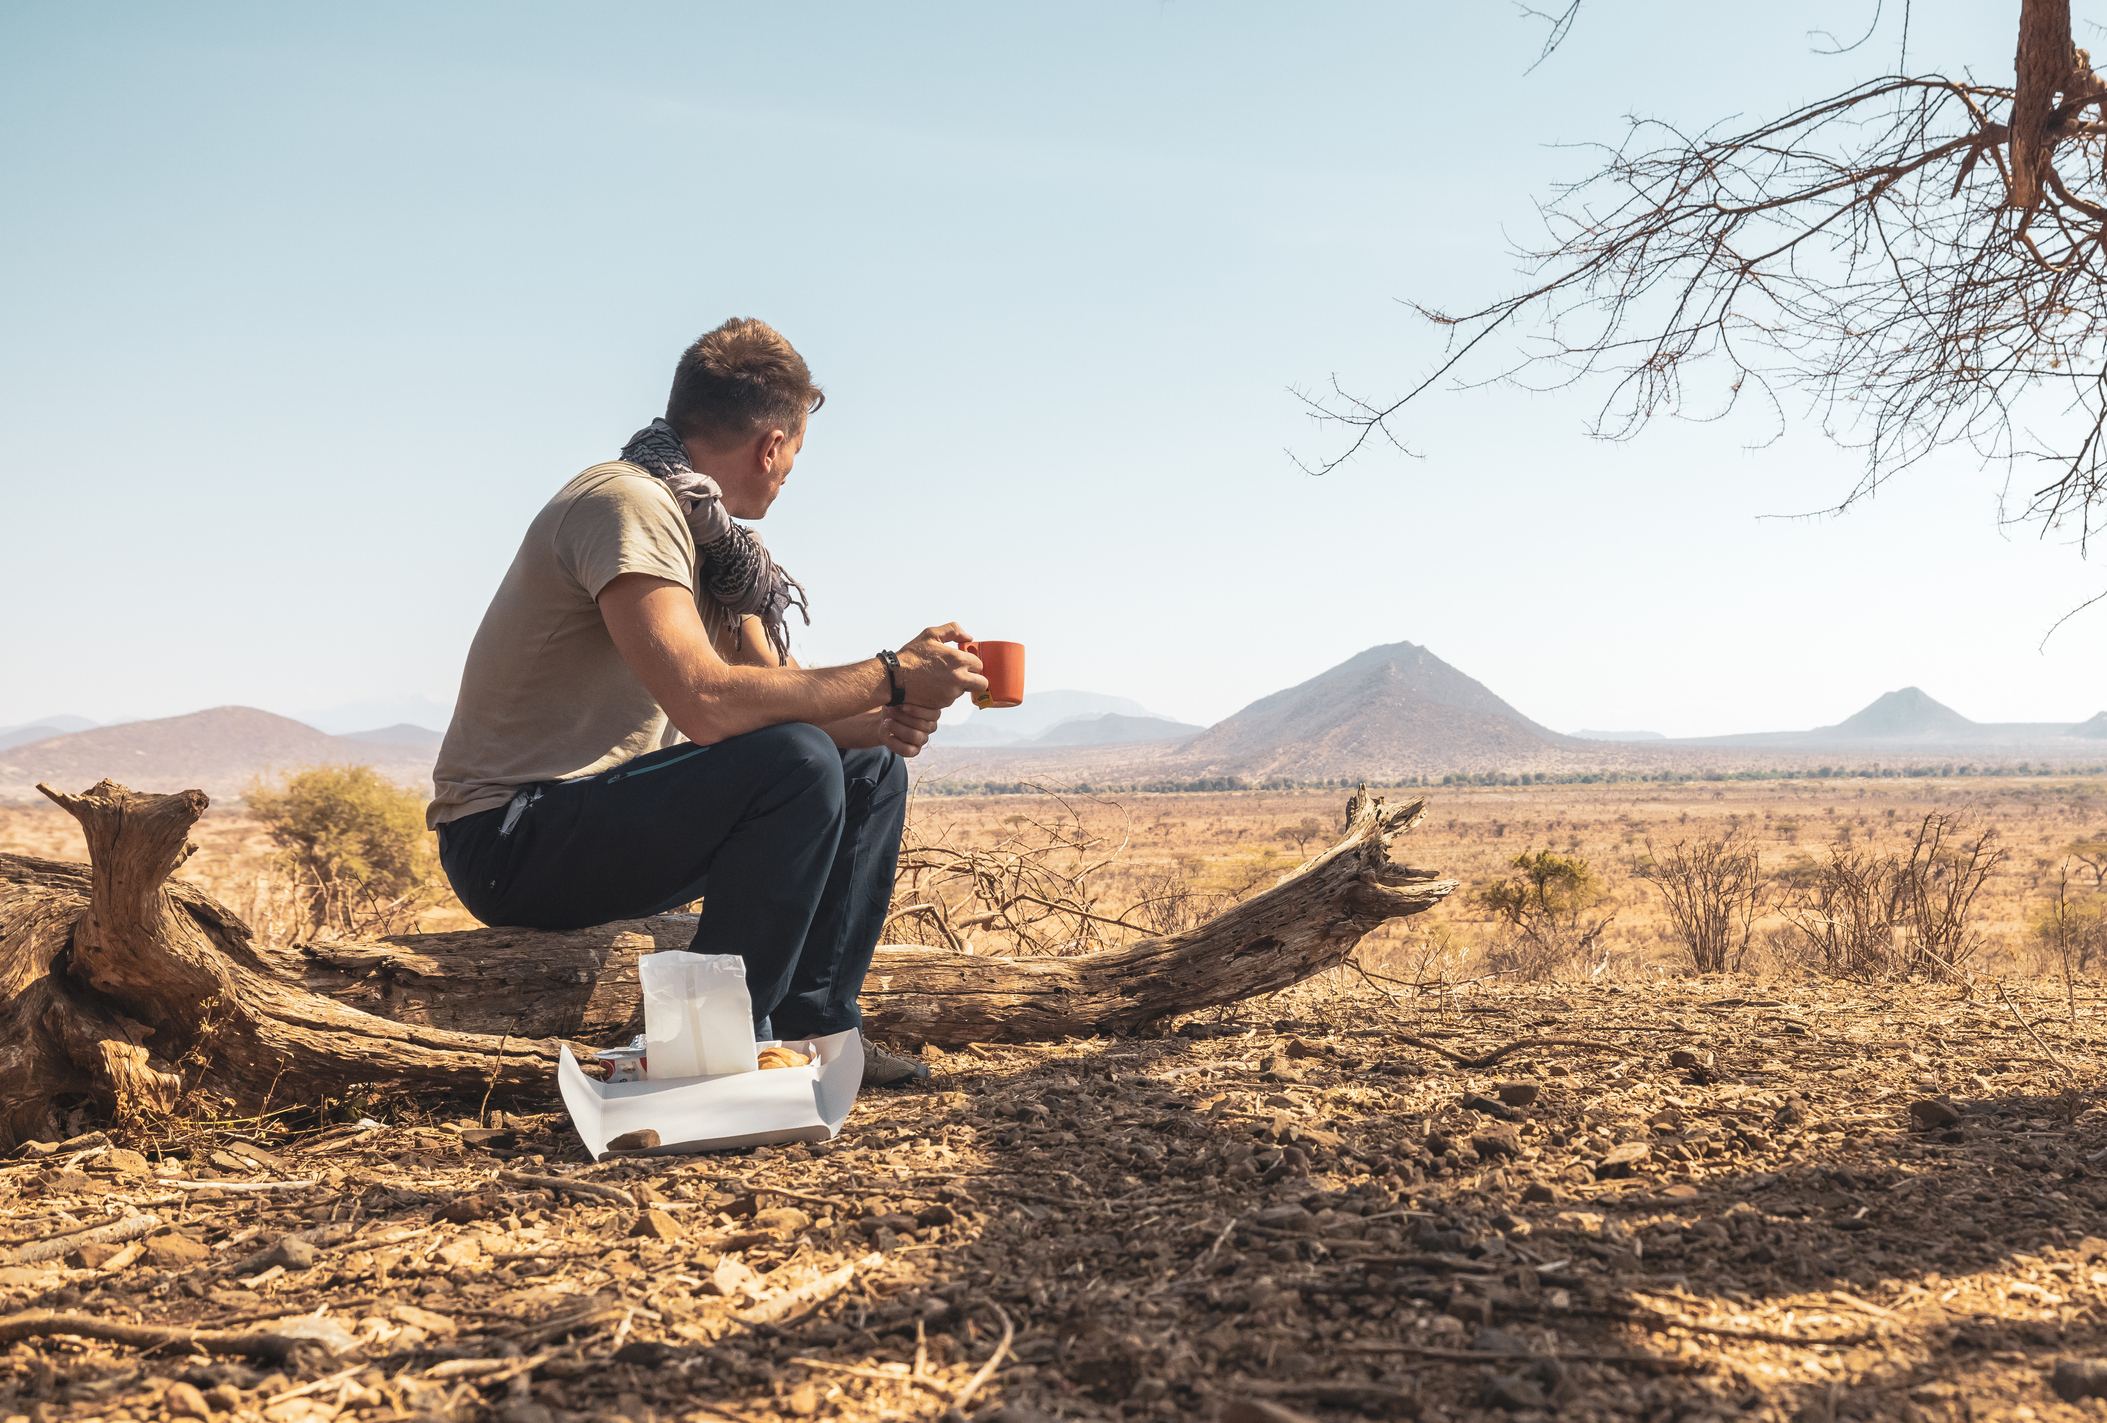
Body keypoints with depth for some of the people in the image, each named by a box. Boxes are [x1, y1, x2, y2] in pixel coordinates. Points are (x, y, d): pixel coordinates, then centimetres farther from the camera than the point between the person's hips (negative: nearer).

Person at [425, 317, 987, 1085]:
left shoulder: (708, 530, 12)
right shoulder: (629, 504, -20)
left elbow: (779, 693, 9)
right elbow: (708, 701, -33)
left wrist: (881, 721, -12)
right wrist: (890, 675, -24)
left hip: (606, 806, 10)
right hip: (512, 834, -10)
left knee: (871, 774, 10)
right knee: (797, 764, -28)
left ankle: (810, 1028, 7)